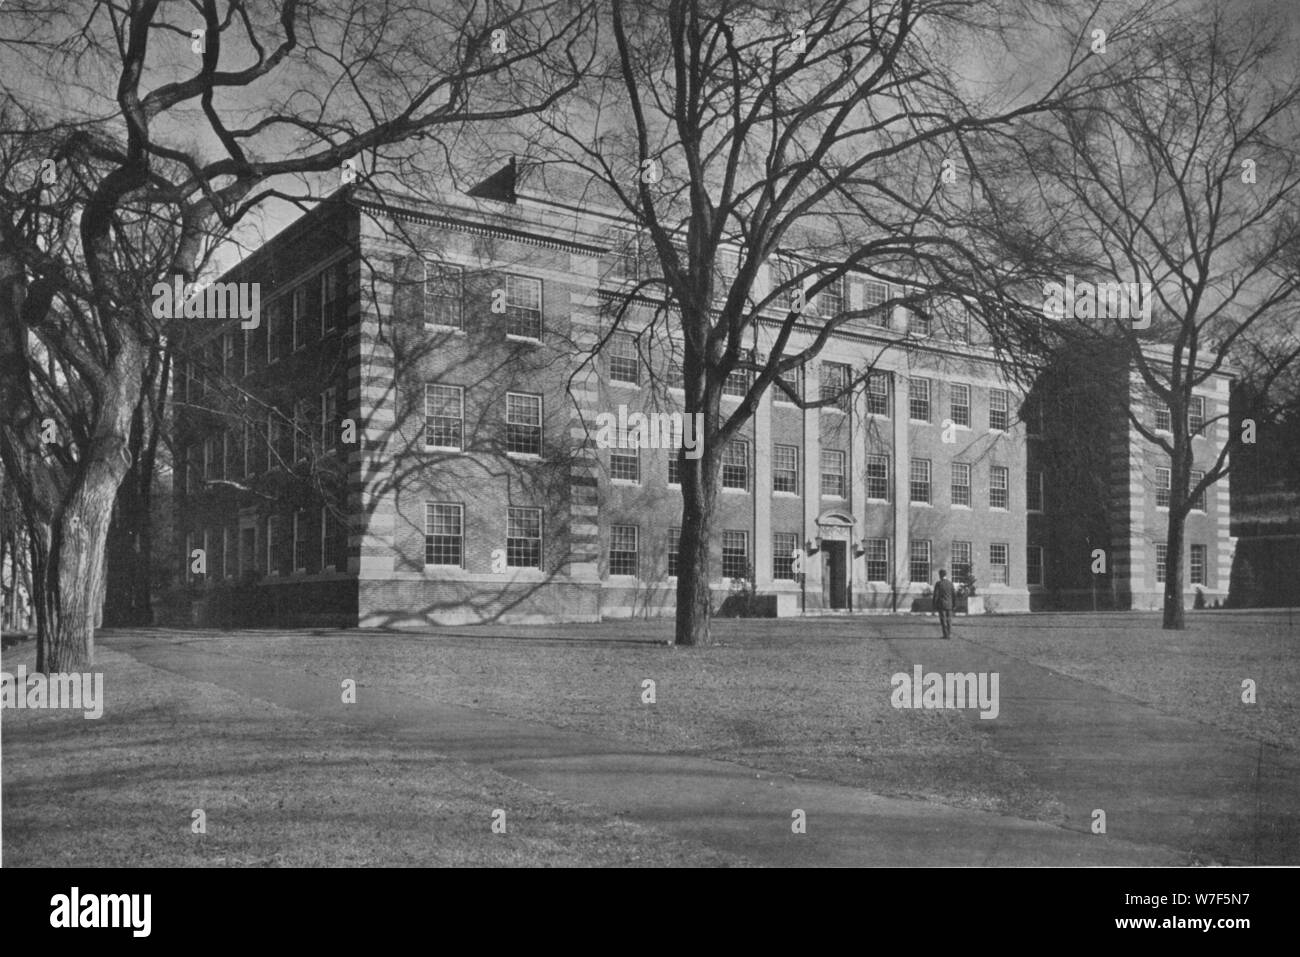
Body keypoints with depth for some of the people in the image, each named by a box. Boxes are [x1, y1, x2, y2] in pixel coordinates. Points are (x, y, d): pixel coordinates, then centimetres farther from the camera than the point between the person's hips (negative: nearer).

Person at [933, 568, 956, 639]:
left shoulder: (938, 584, -9)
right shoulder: (950, 583, 1)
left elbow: (936, 595, -10)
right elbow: (954, 594, 4)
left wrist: (935, 606, -5)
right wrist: (954, 604, 14)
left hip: (941, 605, -3)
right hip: (949, 605, 3)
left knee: (943, 620, 1)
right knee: (949, 620, 10)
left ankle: (946, 635, 0)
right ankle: (950, 634, 7)